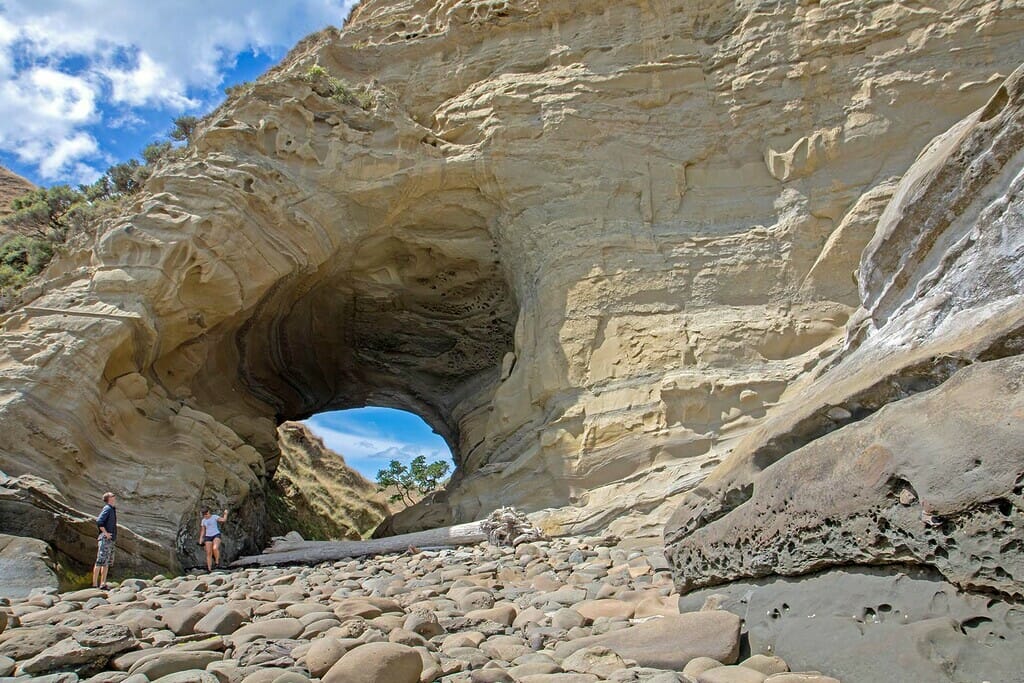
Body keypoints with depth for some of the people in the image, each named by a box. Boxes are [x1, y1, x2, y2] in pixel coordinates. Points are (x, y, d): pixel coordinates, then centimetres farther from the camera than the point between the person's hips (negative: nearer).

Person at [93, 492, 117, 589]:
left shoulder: (113, 509, 16)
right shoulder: (107, 508, -11)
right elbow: (99, 521, -24)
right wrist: (105, 533, -20)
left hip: (111, 540, 9)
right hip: (105, 539, -9)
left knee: (107, 562, 12)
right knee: (100, 562, -6)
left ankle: (103, 584, 17)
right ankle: (95, 584, -4)